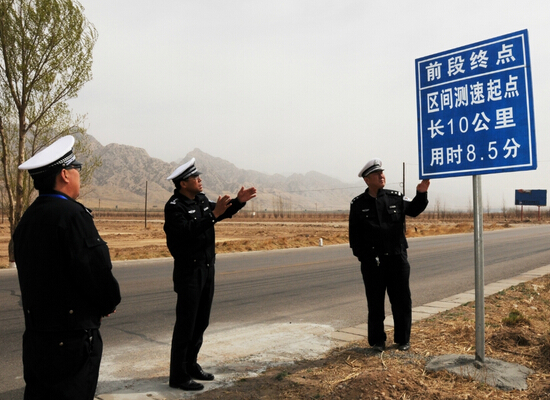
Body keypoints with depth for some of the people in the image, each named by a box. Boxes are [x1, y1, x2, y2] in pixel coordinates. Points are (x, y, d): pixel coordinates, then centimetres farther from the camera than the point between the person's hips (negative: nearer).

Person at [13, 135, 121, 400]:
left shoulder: (27, 219, 7)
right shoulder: (72, 214, -20)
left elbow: (36, 274, 12)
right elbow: (97, 268, -21)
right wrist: (109, 303, -2)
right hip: (72, 337, -8)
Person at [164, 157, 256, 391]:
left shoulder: (201, 199, 7)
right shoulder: (174, 207, -16)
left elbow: (222, 213, 20)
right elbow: (187, 230, -30)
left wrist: (238, 202, 4)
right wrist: (213, 215, -34)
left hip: (207, 268, 8)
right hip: (189, 272, -8)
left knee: (201, 321, 16)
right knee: (185, 324, -1)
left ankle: (191, 365, 30)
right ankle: (178, 376, 11)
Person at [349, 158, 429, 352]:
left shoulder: (396, 198, 3)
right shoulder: (358, 204, -1)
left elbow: (414, 209, 15)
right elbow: (354, 234, 0)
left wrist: (421, 194, -4)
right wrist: (363, 256, -8)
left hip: (397, 258, 2)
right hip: (372, 262, -1)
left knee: (402, 300, 9)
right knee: (375, 302, 8)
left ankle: (403, 339, 25)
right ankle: (377, 341, 22)